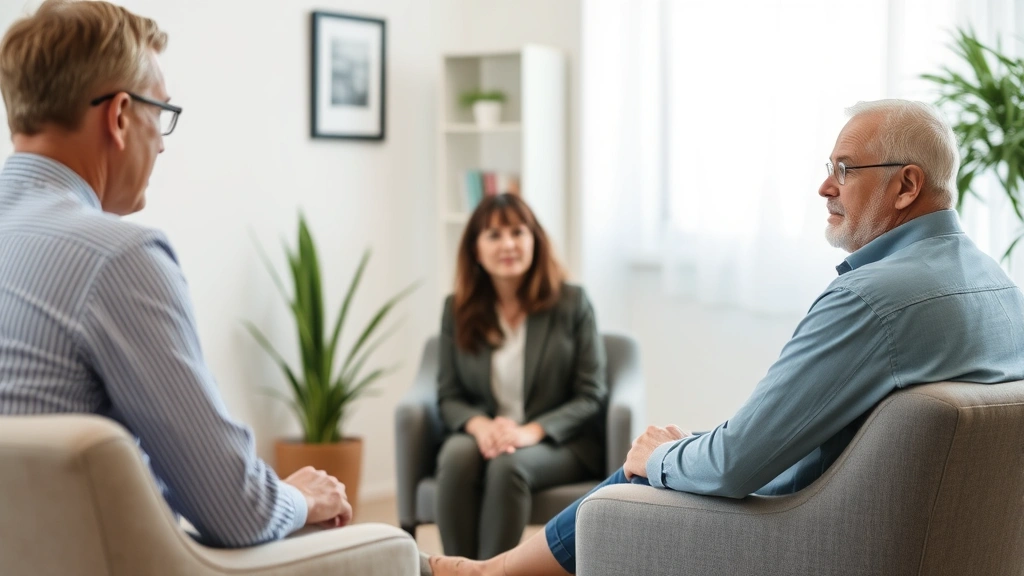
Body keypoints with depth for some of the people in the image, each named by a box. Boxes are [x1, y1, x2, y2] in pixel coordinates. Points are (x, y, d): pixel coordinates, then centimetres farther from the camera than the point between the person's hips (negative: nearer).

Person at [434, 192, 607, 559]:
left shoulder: (572, 303, 0)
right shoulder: (457, 310, 7)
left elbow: (591, 395, -2)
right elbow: (449, 396, 8)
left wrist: (533, 431, -18)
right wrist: (480, 425, -16)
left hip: (558, 442, -2)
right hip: (483, 435, 2)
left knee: (508, 465, -35)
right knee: (456, 457, -33)